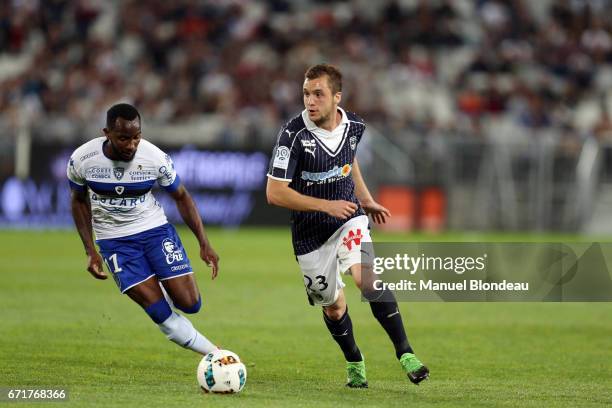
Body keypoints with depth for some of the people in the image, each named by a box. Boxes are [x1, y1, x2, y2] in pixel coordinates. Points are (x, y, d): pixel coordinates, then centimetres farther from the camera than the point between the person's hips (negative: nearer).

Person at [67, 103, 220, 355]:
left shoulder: (156, 158, -17)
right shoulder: (81, 159, -15)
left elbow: (181, 197, 0)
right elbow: (79, 201, 4)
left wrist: (204, 243, -7)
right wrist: (90, 251, -2)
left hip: (155, 230, 1)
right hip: (114, 241, -1)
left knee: (189, 304, -10)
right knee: (161, 314, -12)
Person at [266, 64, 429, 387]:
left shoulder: (354, 126, -7)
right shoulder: (293, 134, -21)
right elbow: (275, 193, -21)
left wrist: (366, 200, 14)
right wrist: (327, 205, -25)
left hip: (349, 219, 1)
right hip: (309, 233, -1)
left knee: (367, 278, -24)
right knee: (333, 306, 9)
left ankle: (405, 353, -21)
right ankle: (354, 363, 35)